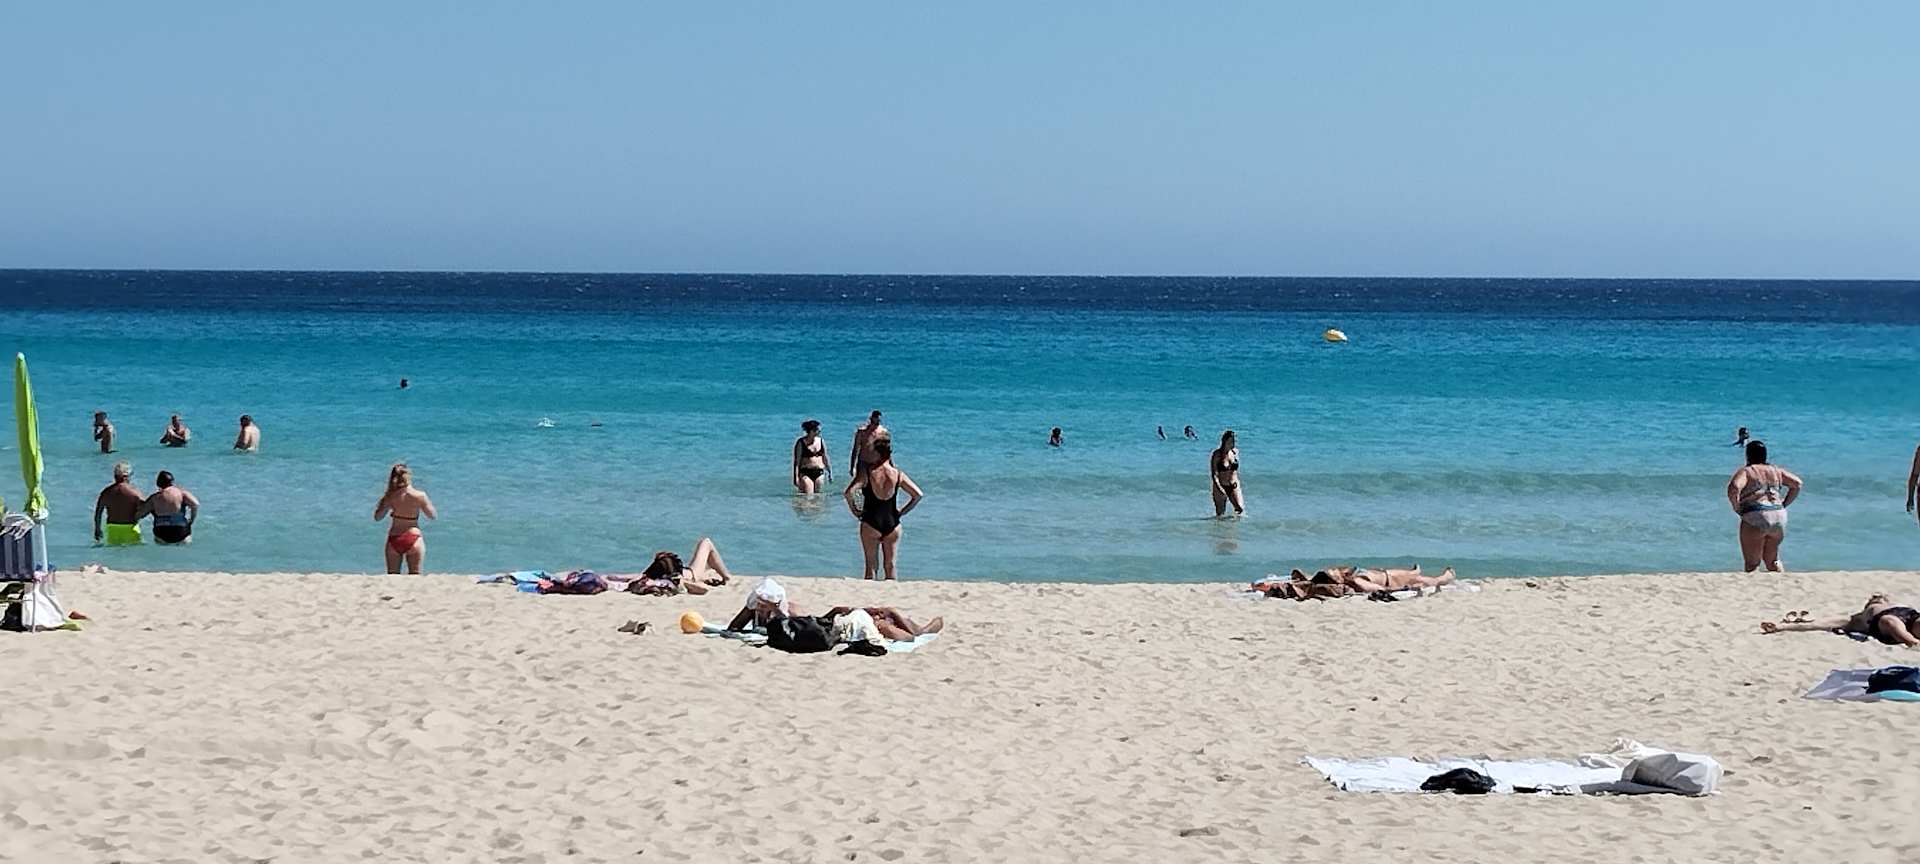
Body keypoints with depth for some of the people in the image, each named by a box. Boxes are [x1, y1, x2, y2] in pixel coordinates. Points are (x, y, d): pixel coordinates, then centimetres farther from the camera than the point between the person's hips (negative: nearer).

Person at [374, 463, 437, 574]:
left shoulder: (391, 496, -6)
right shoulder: (420, 496, -9)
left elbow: (377, 517, 5)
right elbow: (433, 516, 3)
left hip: (394, 540, 1)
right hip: (414, 539, -1)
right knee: (415, 576, 7)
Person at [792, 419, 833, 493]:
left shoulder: (820, 441, 9)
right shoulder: (801, 443, -5)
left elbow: (825, 458, 18)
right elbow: (797, 461, -5)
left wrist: (830, 472, 16)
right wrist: (796, 477, -10)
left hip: (819, 473, 5)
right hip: (806, 473, -5)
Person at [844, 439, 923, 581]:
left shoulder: (867, 473, -10)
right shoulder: (898, 475, -2)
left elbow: (849, 492, -20)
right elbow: (917, 495, -3)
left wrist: (854, 510, -5)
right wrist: (902, 511, 7)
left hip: (870, 524, -2)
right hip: (892, 524, 2)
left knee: (871, 566, 6)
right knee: (890, 566, 11)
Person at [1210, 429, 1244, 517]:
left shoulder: (1235, 452, 3)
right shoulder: (1217, 455, -10)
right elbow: (1214, 474, -14)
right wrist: (1219, 488, -25)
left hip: (1234, 486, 3)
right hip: (1221, 487, -3)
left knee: (1241, 510, -10)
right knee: (1220, 515, 0)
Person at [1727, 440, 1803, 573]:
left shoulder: (1746, 471, -2)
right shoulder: (1775, 470, 15)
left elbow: (1733, 488, -20)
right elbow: (1797, 483, 16)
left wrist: (1736, 507, -6)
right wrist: (1784, 504, 17)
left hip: (1755, 518, -5)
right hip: (1779, 517, 6)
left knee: (1752, 563, 1)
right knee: (1772, 559, 21)